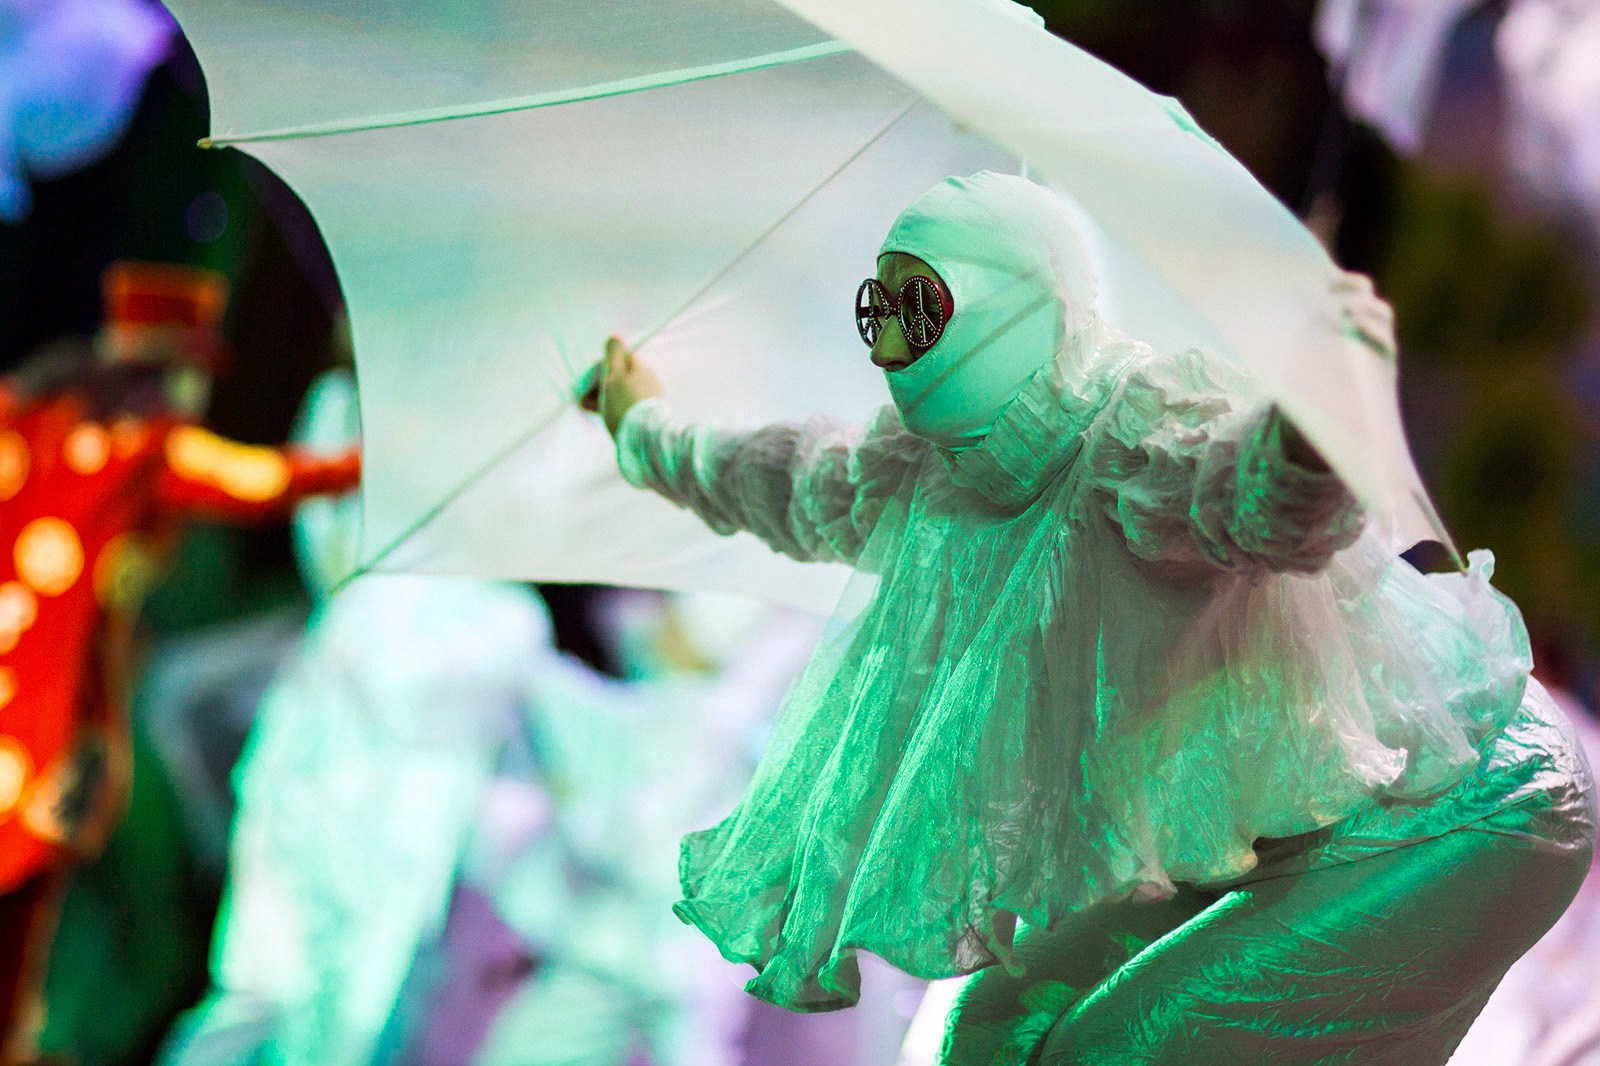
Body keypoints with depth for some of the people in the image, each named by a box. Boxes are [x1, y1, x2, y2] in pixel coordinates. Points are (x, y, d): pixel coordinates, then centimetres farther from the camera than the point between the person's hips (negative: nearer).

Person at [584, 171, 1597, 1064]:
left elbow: (1272, 504, -51)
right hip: (1293, 835, 9)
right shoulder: (933, 479, 0)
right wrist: (652, 439, 39)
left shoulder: (1139, 424, -28)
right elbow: (811, 488, 23)